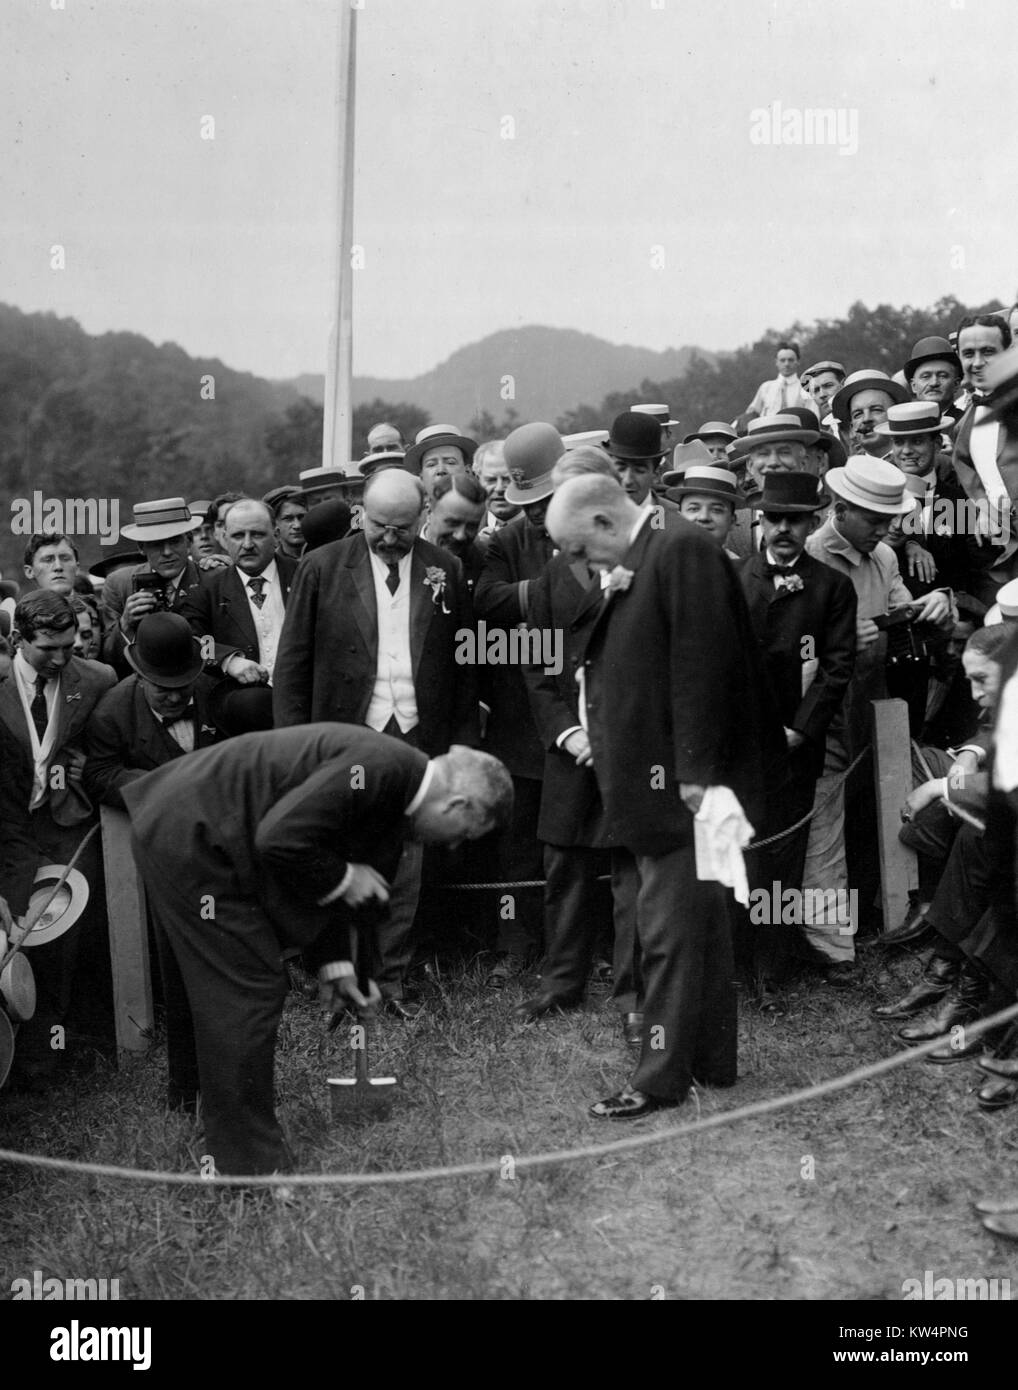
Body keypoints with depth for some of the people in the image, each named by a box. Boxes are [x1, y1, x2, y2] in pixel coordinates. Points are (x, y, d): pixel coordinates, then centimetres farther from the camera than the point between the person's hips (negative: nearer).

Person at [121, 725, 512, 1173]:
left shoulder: (397, 782, 9)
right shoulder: (382, 766, -22)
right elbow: (281, 838, -28)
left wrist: (334, 963, 15)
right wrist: (342, 880, -13)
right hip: (190, 837, -10)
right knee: (247, 991, -4)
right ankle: (250, 1165, 7)